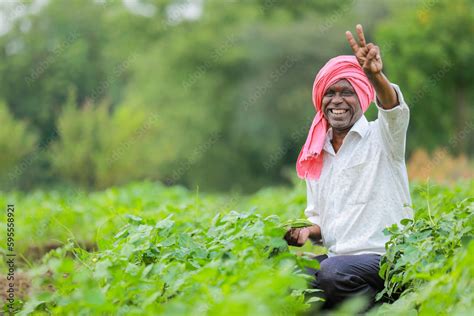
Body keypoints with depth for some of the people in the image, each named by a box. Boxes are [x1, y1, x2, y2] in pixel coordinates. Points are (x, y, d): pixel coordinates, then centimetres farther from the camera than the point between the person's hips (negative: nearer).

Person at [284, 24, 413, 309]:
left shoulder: (381, 136, 0)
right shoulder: (315, 155, 16)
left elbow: (394, 110, -25)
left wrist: (376, 75, -46)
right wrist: (308, 231, -2)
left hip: (386, 257, -5)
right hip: (335, 258, 6)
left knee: (333, 272, -33)